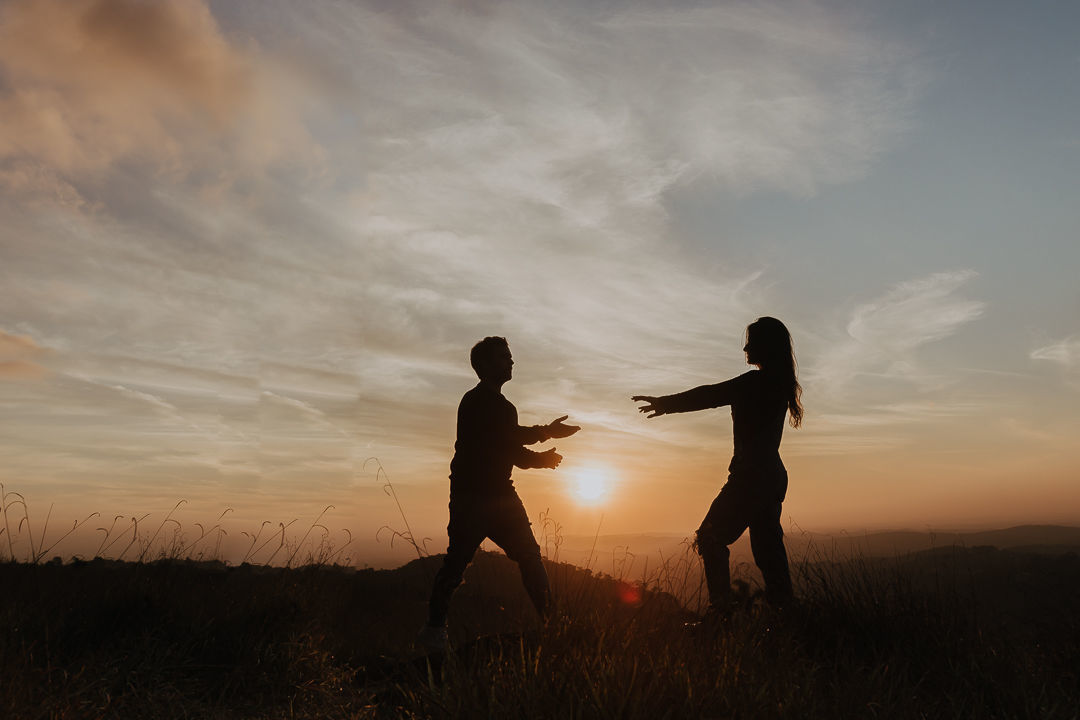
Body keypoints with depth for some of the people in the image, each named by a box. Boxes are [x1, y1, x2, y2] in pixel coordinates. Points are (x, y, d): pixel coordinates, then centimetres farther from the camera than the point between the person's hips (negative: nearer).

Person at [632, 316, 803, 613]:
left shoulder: (757, 381, -15)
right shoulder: (779, 383, 12)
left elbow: (709, 395, -12)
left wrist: (664, 403, -4)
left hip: (751, 475, -9)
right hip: (773, 475, 9)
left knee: (710, 539, -4)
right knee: (767, 544, 14)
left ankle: (721, 608, -7)